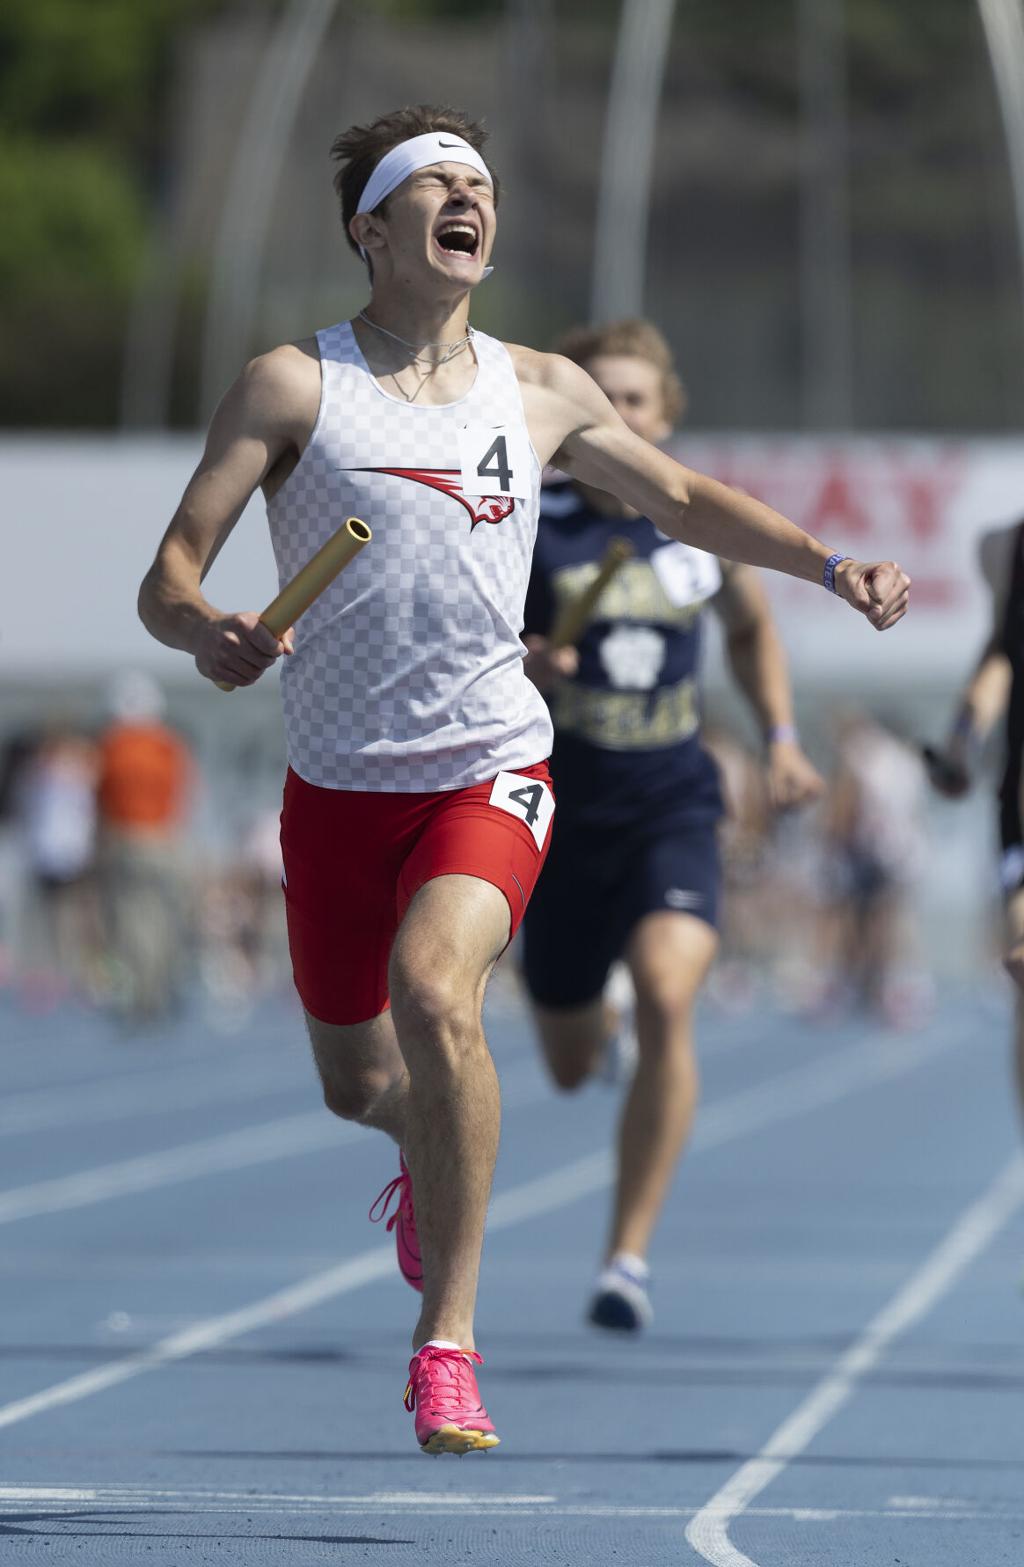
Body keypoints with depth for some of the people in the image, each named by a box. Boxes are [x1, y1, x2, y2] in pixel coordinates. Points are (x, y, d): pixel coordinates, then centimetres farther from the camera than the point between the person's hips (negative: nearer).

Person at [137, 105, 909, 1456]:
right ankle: (432, 1146, 53)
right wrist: (210, 630, -32)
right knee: (355, 1080, 12)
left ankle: (447, 1340, -20)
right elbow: (165, 582, -9)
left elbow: (685, 501, 22)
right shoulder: (293, 386, -4)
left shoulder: (540, 392, 5)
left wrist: (829, 565, 10)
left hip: (491, 772, 0)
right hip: (339, 784, 0)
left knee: (432, 989, -28)